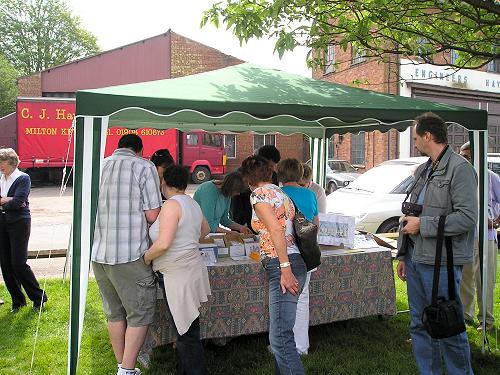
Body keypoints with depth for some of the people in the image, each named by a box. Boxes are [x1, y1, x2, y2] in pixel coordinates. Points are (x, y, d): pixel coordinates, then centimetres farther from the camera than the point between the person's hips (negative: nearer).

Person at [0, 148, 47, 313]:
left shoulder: (23, 178, -7)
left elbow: (18, 202, -18)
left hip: (19, 223, -6)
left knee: (18, 263, -7)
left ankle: (39, 297, 10)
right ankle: (17, 301, 21)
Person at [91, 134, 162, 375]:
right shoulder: (144, 167, -6)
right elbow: (152, 215, -10)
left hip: (97, 253, 6)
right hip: (129, 255, -6)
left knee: (114, 312, 17)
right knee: (140, 313, 6)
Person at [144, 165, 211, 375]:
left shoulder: (171, 205, -15)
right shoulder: (192, 203, 12)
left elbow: (163, 243, -23)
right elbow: (205, 229, 28)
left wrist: (146, 257, -7)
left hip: (179, 276, -9)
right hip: (191, 269, 9)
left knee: (187, 333, 0)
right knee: (186, 329, 18)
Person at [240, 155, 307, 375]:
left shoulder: (259, 193, -7)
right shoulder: (280, 192, 19)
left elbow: (276, 229, -19)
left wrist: (285, 269, -22)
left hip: (282, 267, -10)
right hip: (290, 264, 10)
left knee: (280, 338, -9)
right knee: (281, 334, 17)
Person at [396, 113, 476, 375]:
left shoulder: (460, 168, -10)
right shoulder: (423, 170, 16)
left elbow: (467, 218, -19)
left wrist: (422, 224, -15)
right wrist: (403, 255, 17)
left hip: (441, 263, -8)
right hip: (416, 259, 8)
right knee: (419, 325, 15)